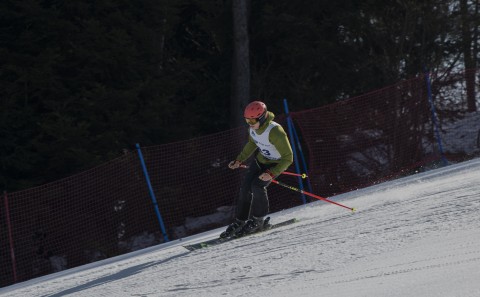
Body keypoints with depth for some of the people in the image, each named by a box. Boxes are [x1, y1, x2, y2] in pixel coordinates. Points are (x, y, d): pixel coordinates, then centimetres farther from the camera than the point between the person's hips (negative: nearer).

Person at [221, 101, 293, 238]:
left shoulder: (275, 132, -35)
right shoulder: (253, 128, -12)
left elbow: (288, 158, -29)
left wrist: (271, 174, -38)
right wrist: (239, 160, 9)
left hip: (277, 163, -7)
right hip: (260, 159, 7)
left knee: (257, 185, -25)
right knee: (245, 187, -6)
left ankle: (258, 221, -7)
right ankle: (239, 222, 8)